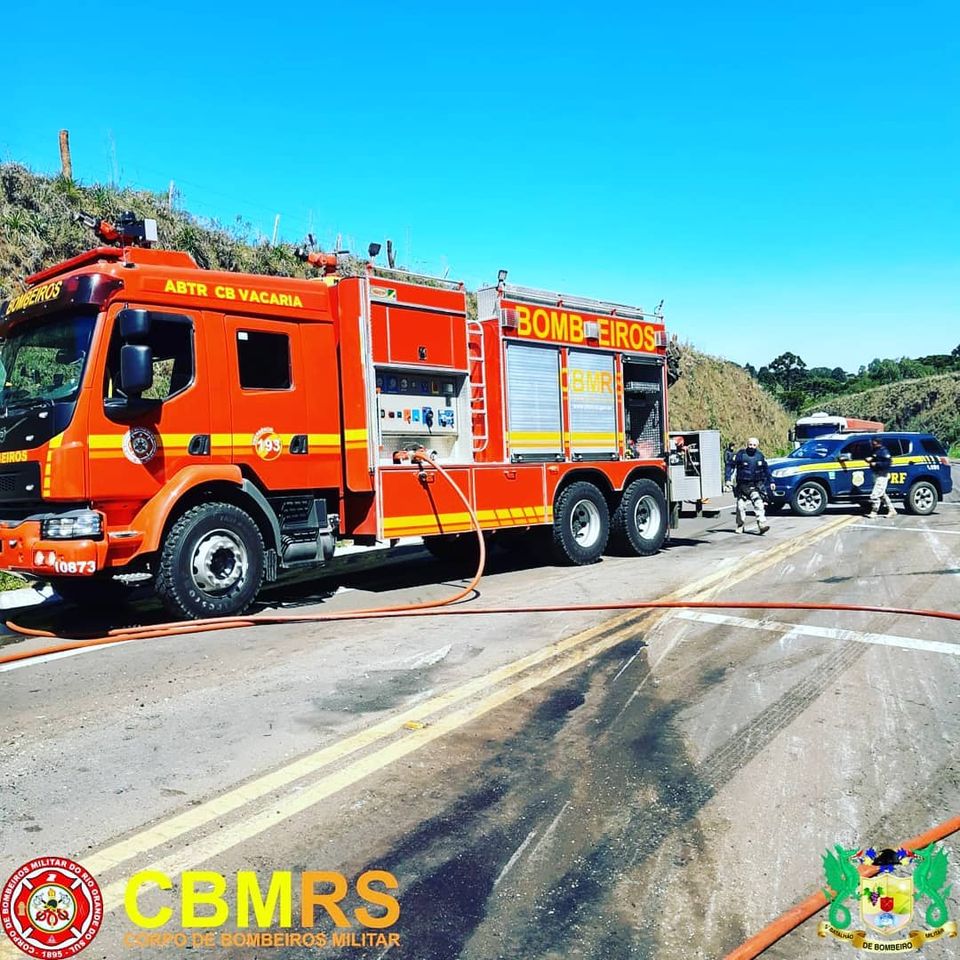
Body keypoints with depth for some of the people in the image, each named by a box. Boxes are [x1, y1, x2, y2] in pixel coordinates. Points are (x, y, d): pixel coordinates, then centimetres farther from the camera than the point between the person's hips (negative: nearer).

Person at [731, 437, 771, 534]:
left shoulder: (760, 456, 7)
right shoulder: (741, 455, -3)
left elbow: (766, 470, 19)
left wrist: (770, 482, 18)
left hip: (755, 486, 1)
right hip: (742, 485, -1)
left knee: (758, 504, -15)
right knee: (741, 506, 5)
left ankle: (762, 525, -22)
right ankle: (740, 526, 21)